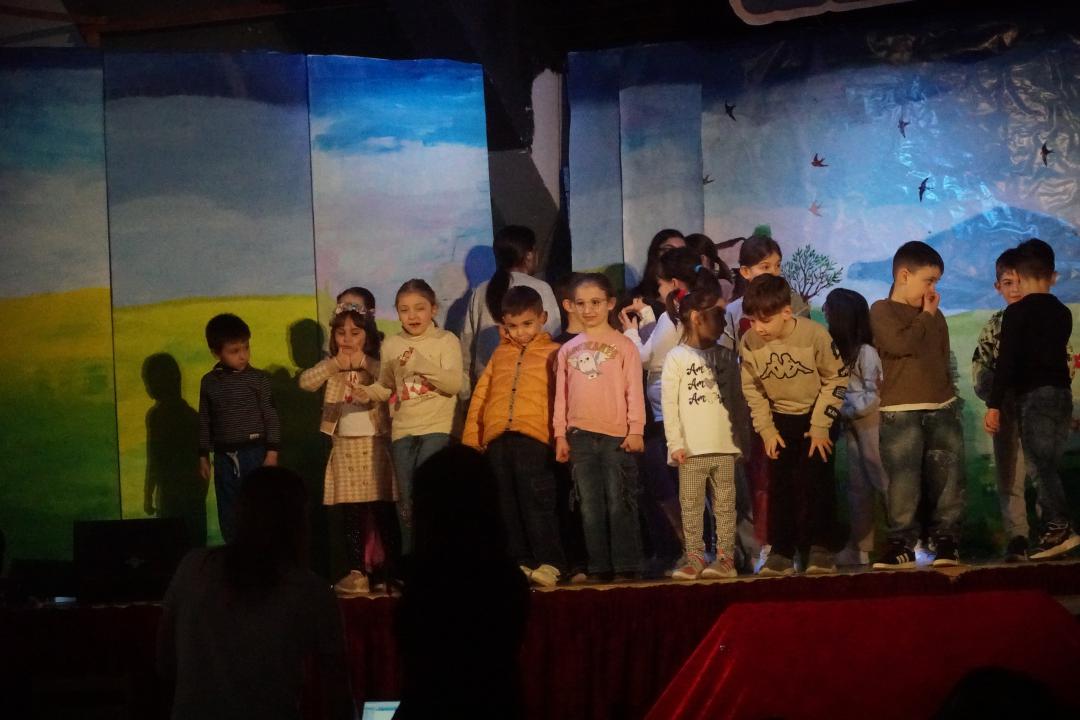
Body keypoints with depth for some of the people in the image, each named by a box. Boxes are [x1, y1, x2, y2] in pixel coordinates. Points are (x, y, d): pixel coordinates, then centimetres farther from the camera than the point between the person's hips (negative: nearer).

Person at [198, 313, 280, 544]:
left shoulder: (258, 378, -4)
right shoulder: (209, 382, 4)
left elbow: (271, 417, -3)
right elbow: (205, 422, 10)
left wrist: (272, 452, -8)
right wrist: (203, 456, 9)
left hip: (254, 452, -3)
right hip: (224, 456, 3)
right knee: (228, 514, 8)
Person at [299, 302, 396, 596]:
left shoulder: (377, 365, 0)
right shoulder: (331, 367, 7)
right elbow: (305, 382, -10)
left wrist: (365, 363, -20)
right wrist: (336, 363, -18)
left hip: (375, 444, -3)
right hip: (345, 446, 3)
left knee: (383, 511, 0)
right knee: (351, 513, 3)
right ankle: (357, 571, 6)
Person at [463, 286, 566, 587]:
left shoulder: (552, 353, 7)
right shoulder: (500, 354, 20)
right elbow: (480, 395, 19)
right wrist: (471, 437, 12)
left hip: (533, 437, -5)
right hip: (497, 438, 5)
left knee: (536, 502, -9)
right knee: (507, 505, 7)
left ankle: (549, 562, -5)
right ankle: (520, 562, 13)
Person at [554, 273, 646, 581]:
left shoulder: (623, 345, 2)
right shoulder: (568, 350, 12)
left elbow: (634, 390, -2)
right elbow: (561, 394, 11)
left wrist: (636, 429, -10)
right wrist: (560, 434, 4)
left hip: (616, 435, -4)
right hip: (580, 436, 4)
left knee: (619, 505, -3)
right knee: (590, 507, 6)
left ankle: (627, 567, 0)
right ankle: (599, 567, 10)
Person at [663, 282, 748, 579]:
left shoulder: (726, 357, 9)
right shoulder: (676, 358, -2)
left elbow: (737, 399, 12)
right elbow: (669, 404, -5)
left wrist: (740, 437, 6)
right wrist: (675, 443, -10)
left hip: (724, 446, 3)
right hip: (691, 449, -3)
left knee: (725, 505, 5)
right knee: (691, 507, 3)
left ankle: (726, 557, 8)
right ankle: (694, 558, 8)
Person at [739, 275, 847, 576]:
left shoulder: (814, 335, -24)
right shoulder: (749, 343, -16)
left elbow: (836, 379, -12)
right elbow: (751, 388, -1)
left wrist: (820, 425, -13)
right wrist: (766, 429, -5)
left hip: (817, 416, -3)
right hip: (781, 419, 3)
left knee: (816, 482, -7)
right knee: (780, 486, 1)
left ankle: (821, 550, 0)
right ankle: (780, 552, 5)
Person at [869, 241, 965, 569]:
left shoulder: (933, 315, 17)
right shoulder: (882, 311, -1)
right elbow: (901, 343, -18)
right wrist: (926, 316, -5)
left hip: (943, 409, 5)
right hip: (901, 413, -5)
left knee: (947, 479, 2)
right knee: (903, 483, -7)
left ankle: (947, 540, 8)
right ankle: (902, 544, -2)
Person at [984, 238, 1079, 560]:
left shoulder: (1017, 312, -8)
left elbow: (1006, 360, -13)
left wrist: (994, 404, -13)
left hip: (1035, 395, -7)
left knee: (1041, 464, -11)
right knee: (1048, 464, 11)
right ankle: (1054, 527, 9)